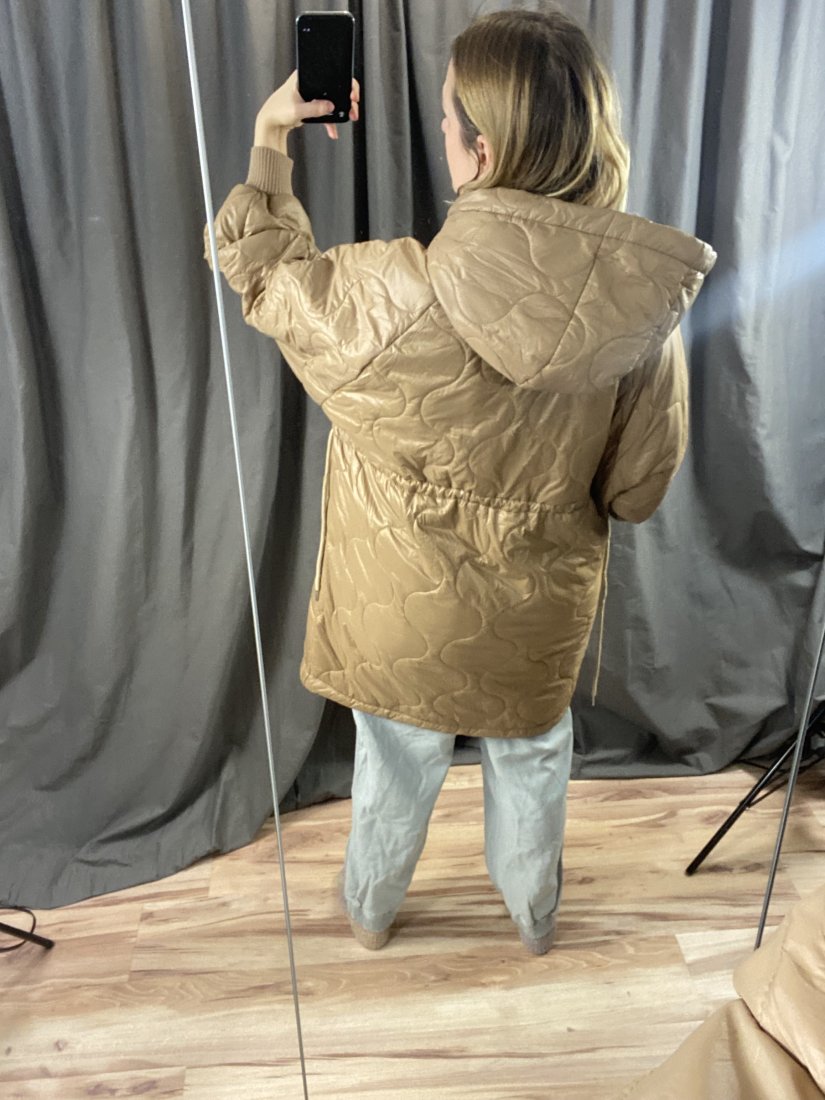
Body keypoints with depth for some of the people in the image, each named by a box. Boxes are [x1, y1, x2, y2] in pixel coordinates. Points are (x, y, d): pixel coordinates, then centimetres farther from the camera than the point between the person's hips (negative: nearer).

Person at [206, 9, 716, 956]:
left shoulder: (394, 295, -28)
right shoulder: (642, 308, -19)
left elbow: (254, 262, -8)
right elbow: (638, 486, -8)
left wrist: (270, 135, 7)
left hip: (406, 605, -1)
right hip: (540, 610, 2)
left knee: (399, 760, 26)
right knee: (531, 754, 29)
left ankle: (369, 909, 54)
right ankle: (534, 914, 55)